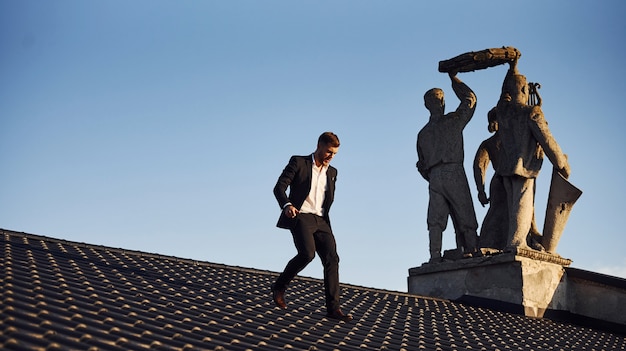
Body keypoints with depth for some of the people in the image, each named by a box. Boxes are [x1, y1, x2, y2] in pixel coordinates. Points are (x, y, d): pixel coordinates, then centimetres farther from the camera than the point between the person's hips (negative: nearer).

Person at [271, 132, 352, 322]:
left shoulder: (332, 172, 20)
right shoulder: (298, 162, 4)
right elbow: (279, 187, -4)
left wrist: (325, 217, 16)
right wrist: (286, 205, -22)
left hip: (321, 221, 6)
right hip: (300, 217, -5)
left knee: (332, 258, -11)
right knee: (307, 253, -27)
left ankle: (333, 308, -12)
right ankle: (279, 286, -4)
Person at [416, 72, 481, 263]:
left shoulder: (423, 133, 16)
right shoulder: (453, 120, 3)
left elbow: (421, 165, 16)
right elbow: (470, 98, 15)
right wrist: (454, 78, 22)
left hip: (434, 177, 4)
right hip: (453, 173, -4)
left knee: (435, 219, -3)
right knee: (465, 217, -2)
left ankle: (435, 256, -13)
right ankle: (471, 251, -10)